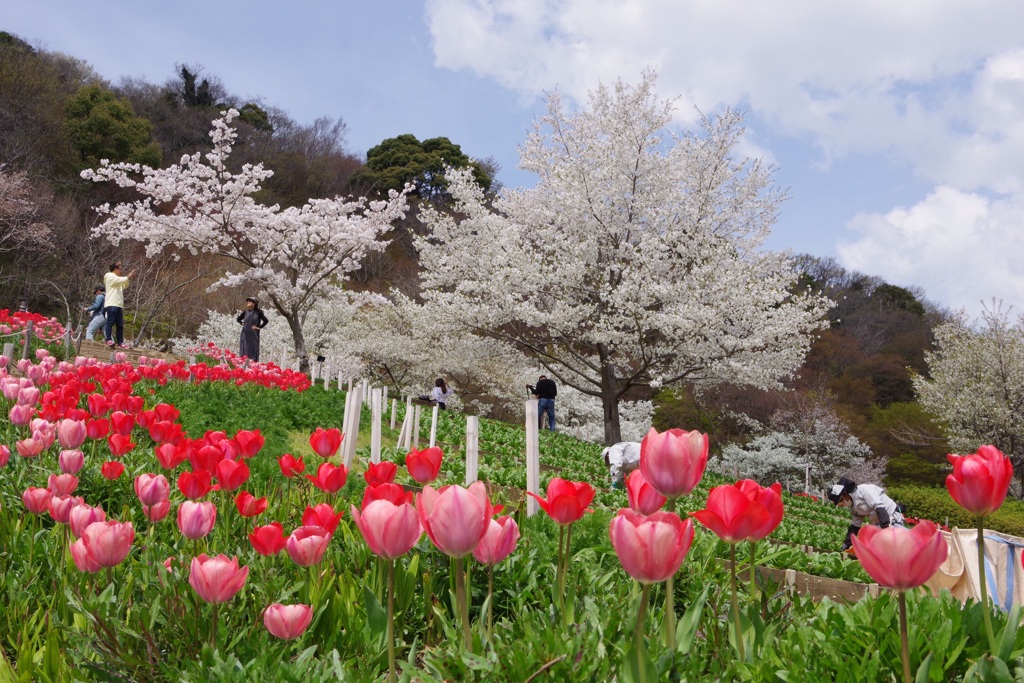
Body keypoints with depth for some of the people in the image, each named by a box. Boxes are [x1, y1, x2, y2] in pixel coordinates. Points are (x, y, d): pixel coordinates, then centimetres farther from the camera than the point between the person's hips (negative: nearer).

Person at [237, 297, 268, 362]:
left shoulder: (257, 313, -5)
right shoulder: (245, 312, 7)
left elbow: (266, 320, -9)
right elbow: (238, 319, 24)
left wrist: (259, 327, -7)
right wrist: (242, 323, 9)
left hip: (253, 334, -4)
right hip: (245, 334, 4)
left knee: (253, 349, -4)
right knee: (245, 349, 3)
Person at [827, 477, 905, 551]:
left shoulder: (864, 490, -17)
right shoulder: (854, 506, 10)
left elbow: (879, 507, -27)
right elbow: (855, 526, 17)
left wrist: (886, 528, -33)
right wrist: (847, 544, 15)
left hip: (893, 518, -9)